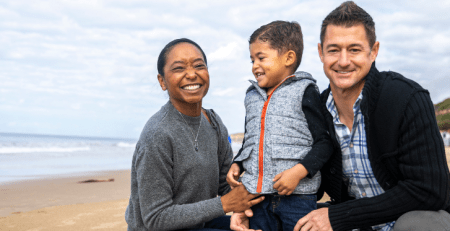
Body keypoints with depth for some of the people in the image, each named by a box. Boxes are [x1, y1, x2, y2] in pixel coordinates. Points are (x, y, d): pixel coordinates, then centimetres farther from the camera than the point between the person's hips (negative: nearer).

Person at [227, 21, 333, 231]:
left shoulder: (304, 92, -5)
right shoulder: (252, 96, 15)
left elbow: (325, 141, -8)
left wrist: (298, 171, -18)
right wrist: (237, 164, 9)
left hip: (297, 195, -5)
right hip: (257, 192, 6)